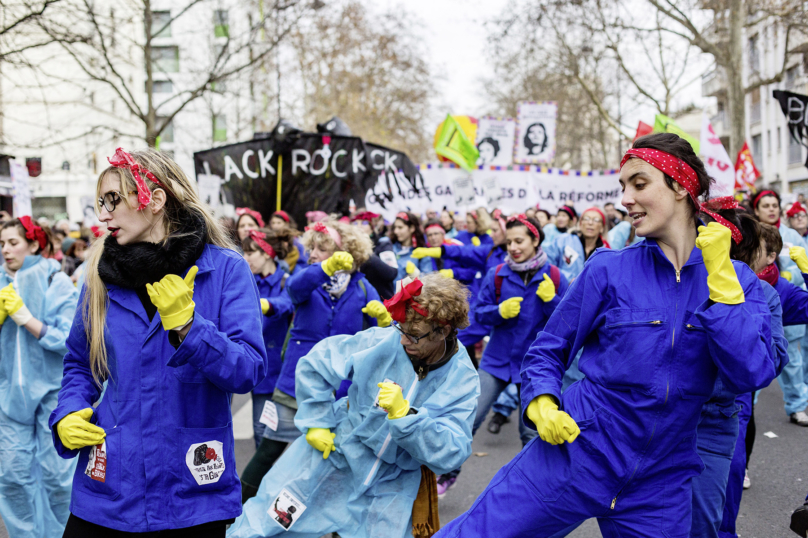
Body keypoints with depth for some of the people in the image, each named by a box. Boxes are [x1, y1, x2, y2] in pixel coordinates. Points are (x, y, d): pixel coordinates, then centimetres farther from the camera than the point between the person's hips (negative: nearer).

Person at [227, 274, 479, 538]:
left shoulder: (462, 381, -17)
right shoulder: (381, 342, -18)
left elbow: (451, 454, -26)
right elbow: (315, 365, -5)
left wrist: (404, 414, -37)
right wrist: (316, 423, -6)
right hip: (332, 454, 0)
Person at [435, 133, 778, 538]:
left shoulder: (737, 280, 1)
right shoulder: (609, 270, -2)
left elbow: (751, 375, -13)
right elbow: (546, 351, 4)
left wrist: (720, 278, -14)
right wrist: (541, 403, -15)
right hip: (573, 455, -1)